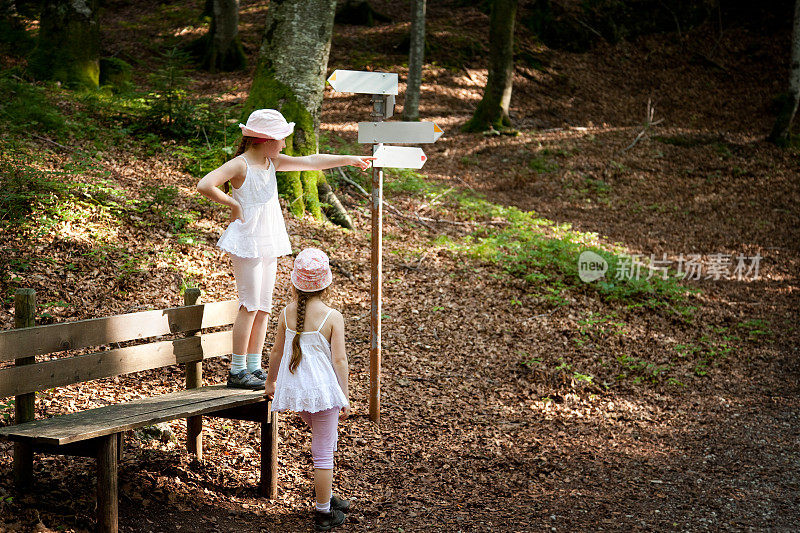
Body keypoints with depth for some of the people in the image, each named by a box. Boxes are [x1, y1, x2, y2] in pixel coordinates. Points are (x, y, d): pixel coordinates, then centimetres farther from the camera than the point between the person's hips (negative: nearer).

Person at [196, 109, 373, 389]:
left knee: (264, 306, 9)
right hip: (247, 242, -8)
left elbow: (311, 161, 12)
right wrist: (232, 203, -15)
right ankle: (237, 371, 0)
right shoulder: (240, 165, -14)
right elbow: (205, 185, -25)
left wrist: (348, 159, 12)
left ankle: (254, 368, 16)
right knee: (250, 305, -7)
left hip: (268, 244, 8)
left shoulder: (272, 162, 9)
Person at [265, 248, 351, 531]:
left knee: (326, 440, 26)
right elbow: (339, 361, -13)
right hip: (323, 390, -5)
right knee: (323, 451, 6)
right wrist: (345, 397, -4)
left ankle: (326, 495, 35)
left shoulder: (287, 313, -3)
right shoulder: (332, 317, -14)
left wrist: (270, 381, 22)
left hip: (294, 389, 5)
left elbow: (277, 352, 6)